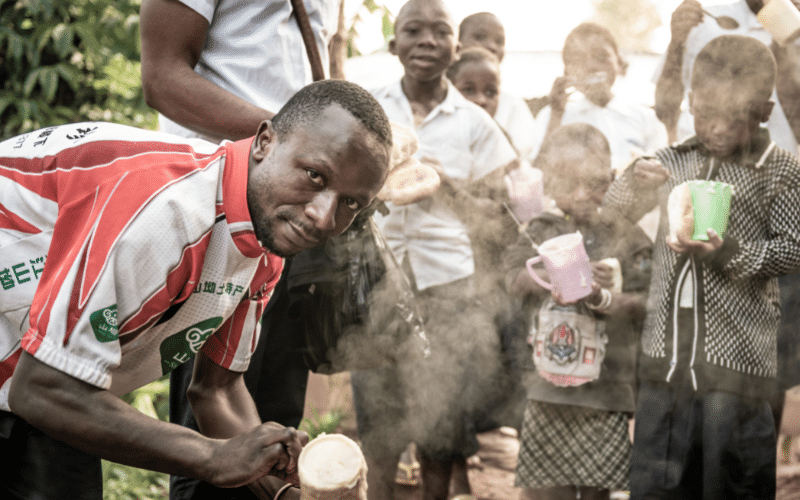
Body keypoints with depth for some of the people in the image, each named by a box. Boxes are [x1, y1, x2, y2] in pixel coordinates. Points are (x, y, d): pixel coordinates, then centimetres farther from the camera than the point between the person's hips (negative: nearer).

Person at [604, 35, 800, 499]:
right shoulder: (674, 160, 10)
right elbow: (611, 216, 17)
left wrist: (728, 252, -22)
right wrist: (635, 181, -4)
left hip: (736, 356, -4)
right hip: (666, 355, 5)